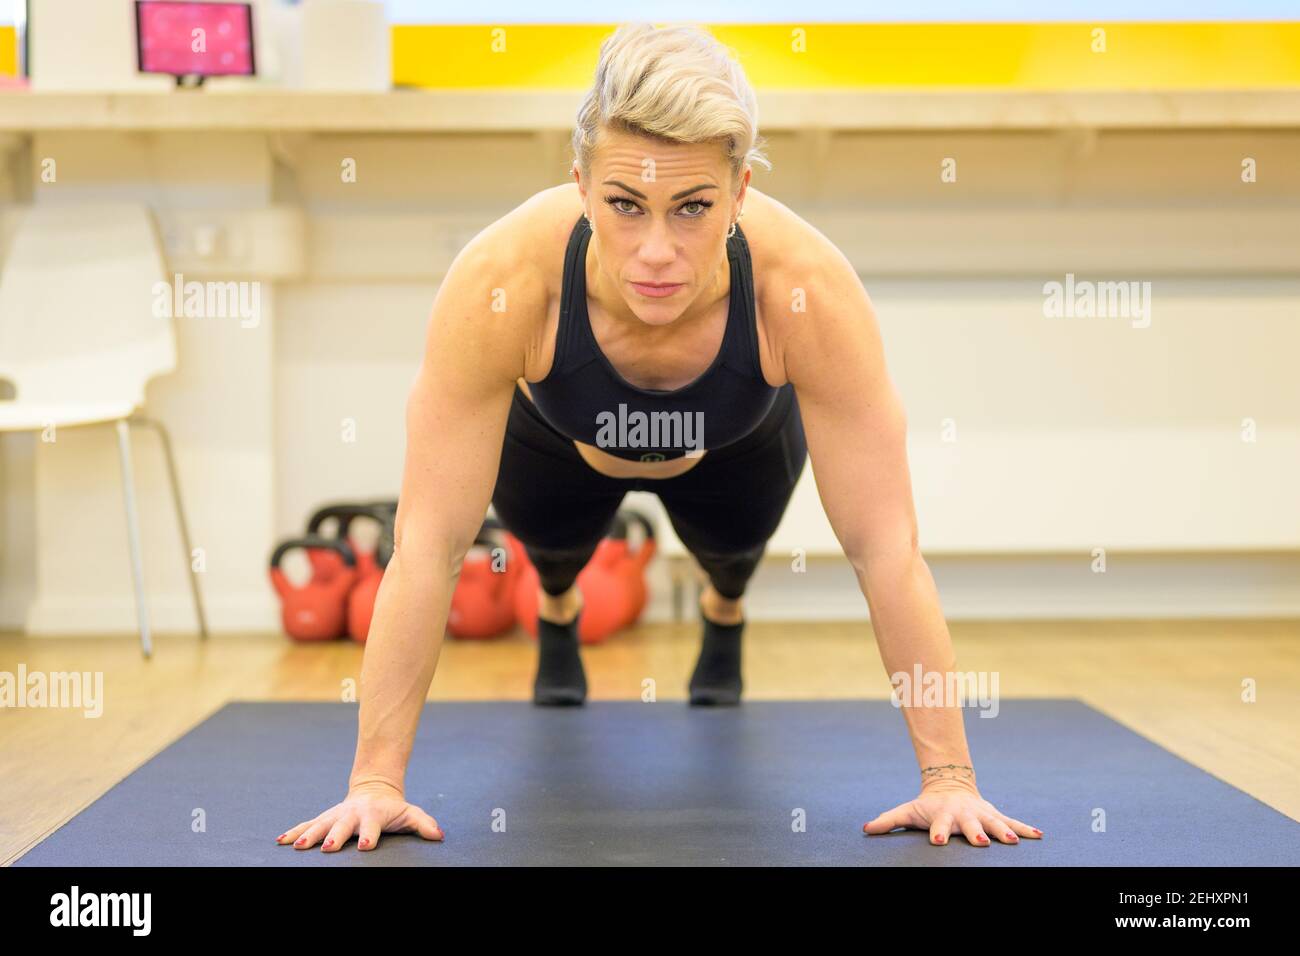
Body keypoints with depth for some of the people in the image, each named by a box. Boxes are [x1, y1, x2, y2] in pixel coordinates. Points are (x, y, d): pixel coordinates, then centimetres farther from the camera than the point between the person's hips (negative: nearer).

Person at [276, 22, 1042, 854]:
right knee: (548, 529, -11)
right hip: (556, 440, 0)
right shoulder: (501, 283, -44)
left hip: (734, 447, 0)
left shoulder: (808, 289, -43)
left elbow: (885, 546, -37)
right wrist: (376, 781, -38)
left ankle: (725, 616, 28)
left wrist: (949, 778, -37)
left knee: (735, 538, -11)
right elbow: (429, 544, -38)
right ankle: (557, 614, 28)